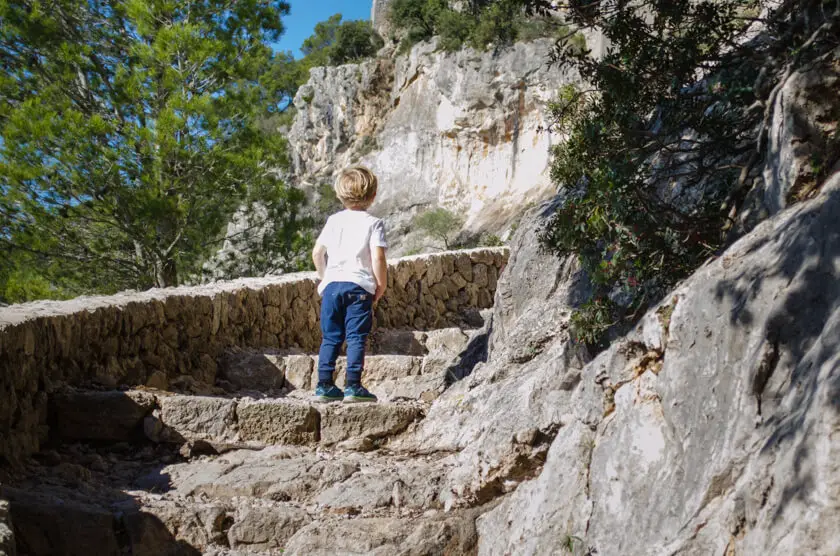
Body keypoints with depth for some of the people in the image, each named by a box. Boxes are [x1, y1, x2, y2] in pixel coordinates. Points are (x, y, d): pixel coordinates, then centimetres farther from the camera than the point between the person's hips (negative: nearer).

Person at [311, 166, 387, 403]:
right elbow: (377, 258, -10)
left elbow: (317, 252, 9)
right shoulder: (373, 223, -1)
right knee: (356, 338, -2)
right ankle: (353, 387, -5)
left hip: (332, 284, 4)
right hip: (359, 286, -4)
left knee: (330, 337, 9)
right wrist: (381, 286, 1)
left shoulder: (334, 220, 11)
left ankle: (324, 386, 9)